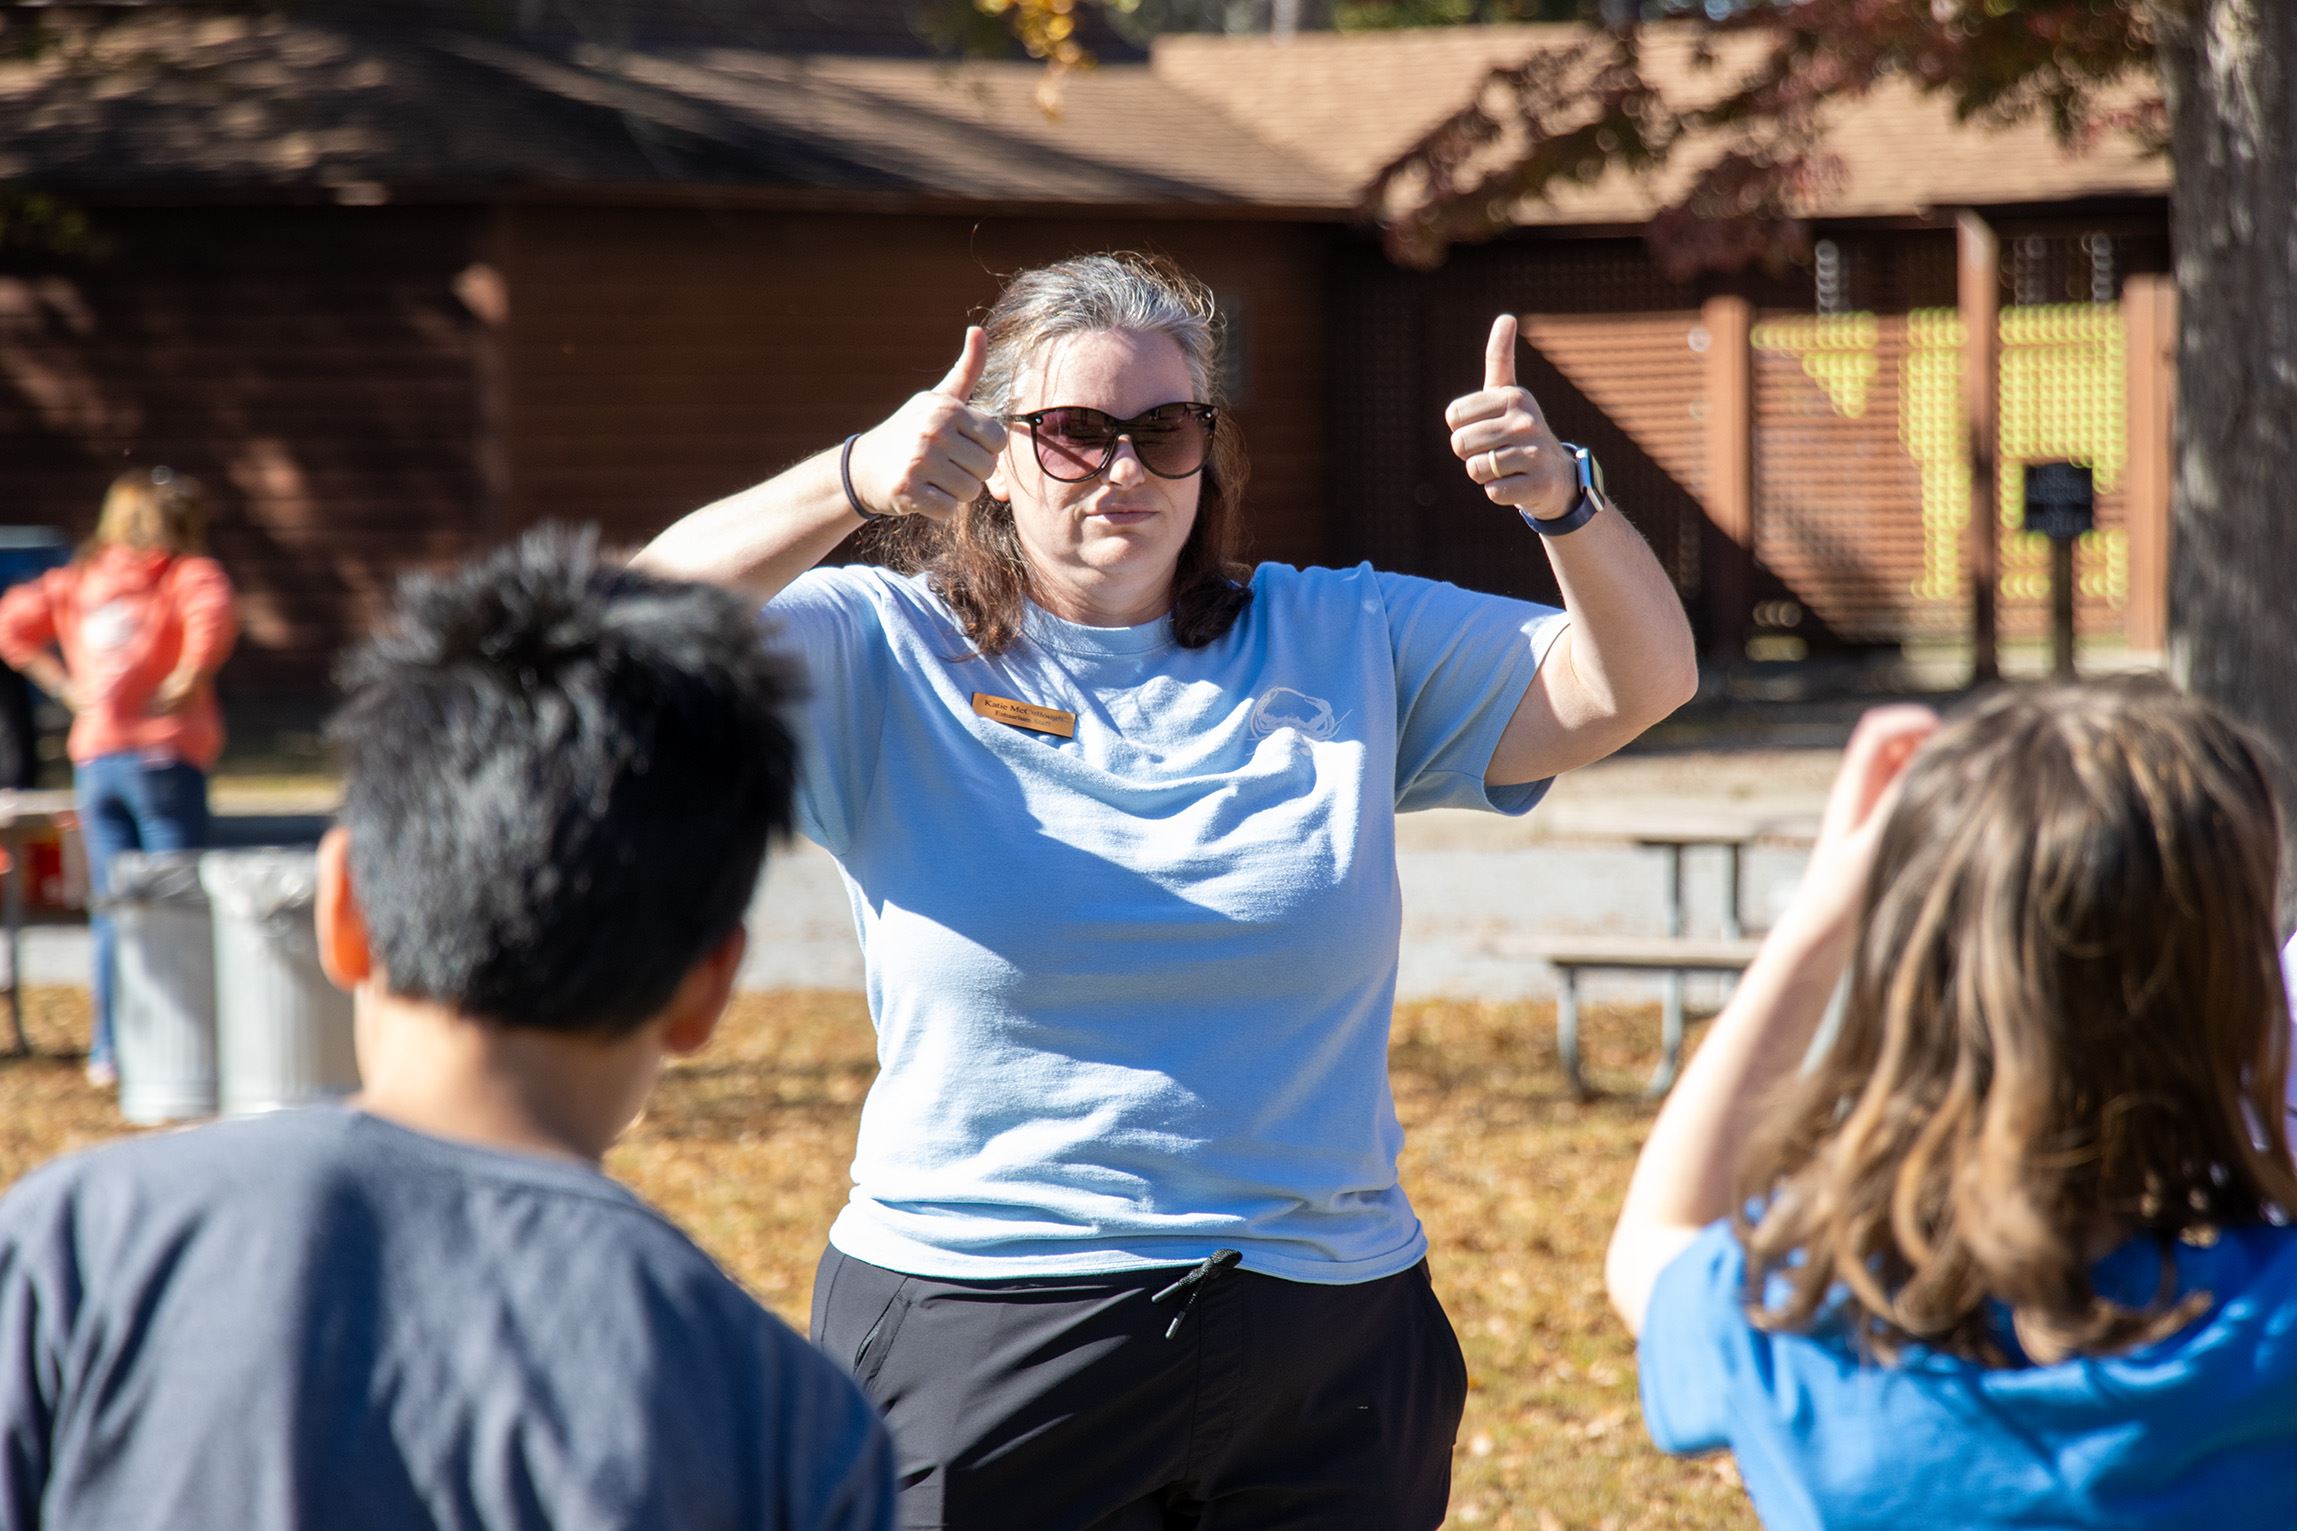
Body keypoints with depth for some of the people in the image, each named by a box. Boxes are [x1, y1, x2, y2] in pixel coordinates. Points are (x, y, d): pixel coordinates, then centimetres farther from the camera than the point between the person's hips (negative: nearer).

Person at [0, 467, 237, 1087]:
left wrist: (65, 686, 8)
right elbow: (212, 614, -23)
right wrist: (190, 679, -13)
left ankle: (109, 1051, 8)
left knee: (111, 911, 9)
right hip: (164, 755, -5)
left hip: (95, 757, 5)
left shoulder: (77, 579, 14)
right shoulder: (190, 573, -2)